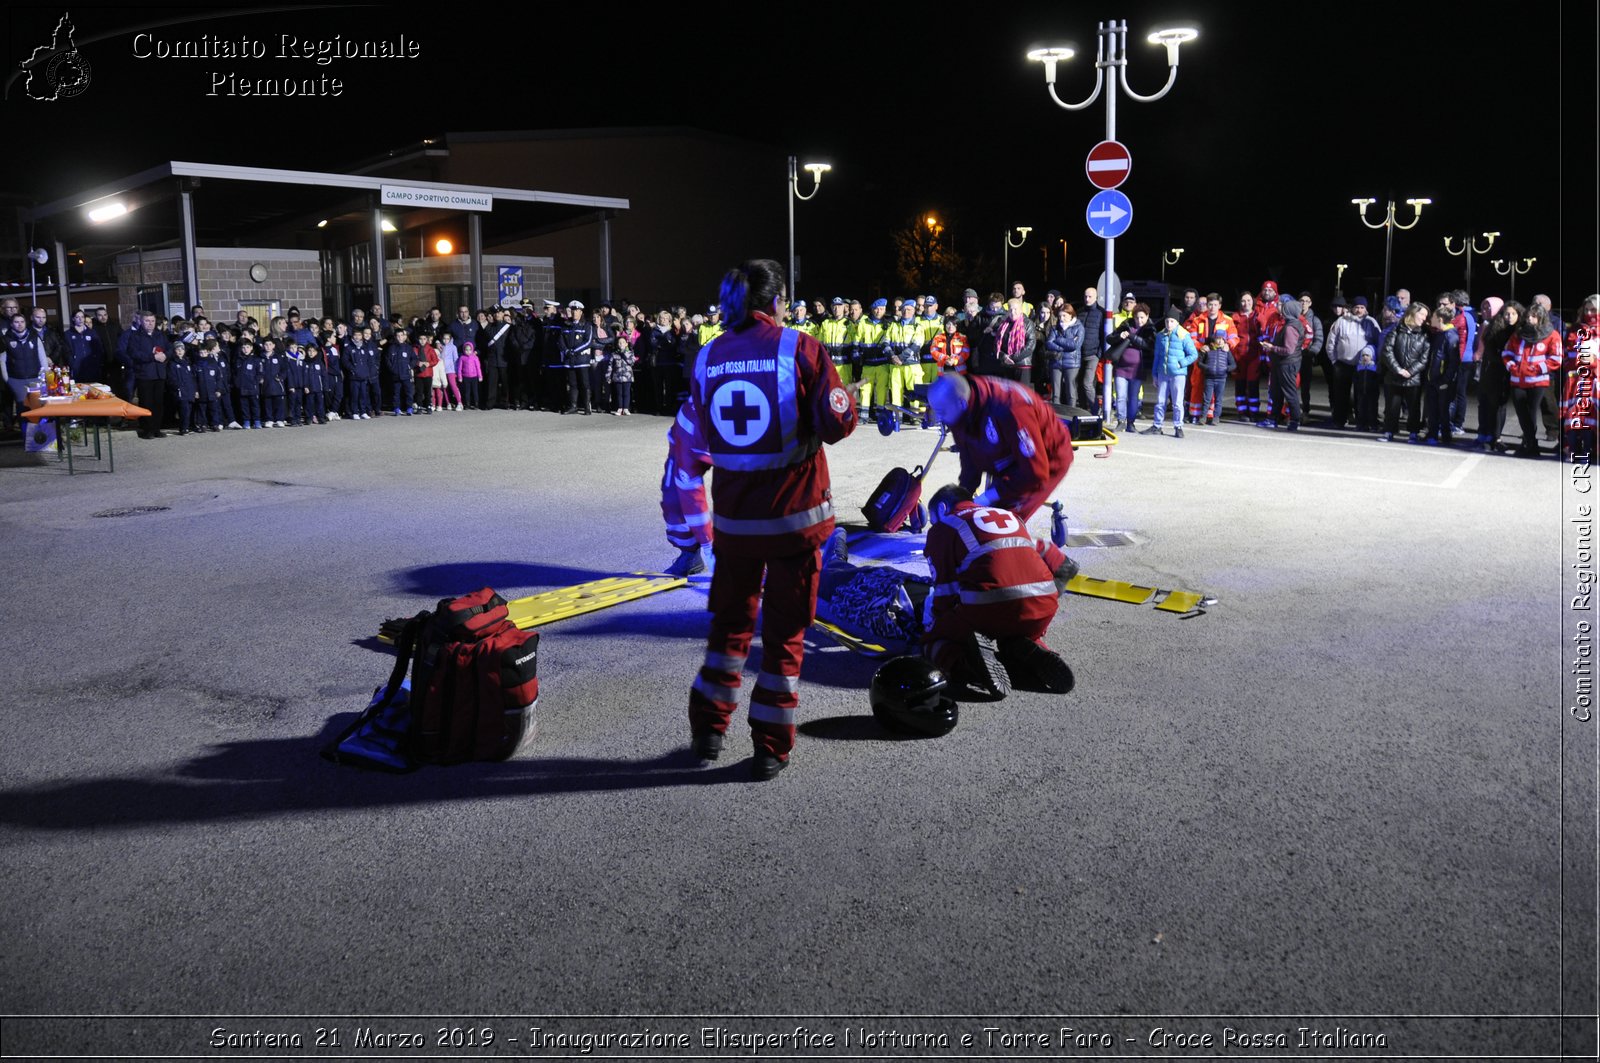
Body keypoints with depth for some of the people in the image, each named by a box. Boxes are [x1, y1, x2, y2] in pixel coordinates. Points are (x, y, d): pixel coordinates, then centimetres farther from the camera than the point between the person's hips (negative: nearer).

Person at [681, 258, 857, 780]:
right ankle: (770, 747, 12)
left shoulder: (708, 357, 3)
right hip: (795, 513, -3)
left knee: (730, 618, 21)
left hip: (733, 516, 4)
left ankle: (708, 728, 25)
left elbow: (700, 439, 8)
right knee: (785, 629, 8)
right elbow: (837, 424, -11)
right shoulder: (800, 349, -9)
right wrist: (846, 401, 9)